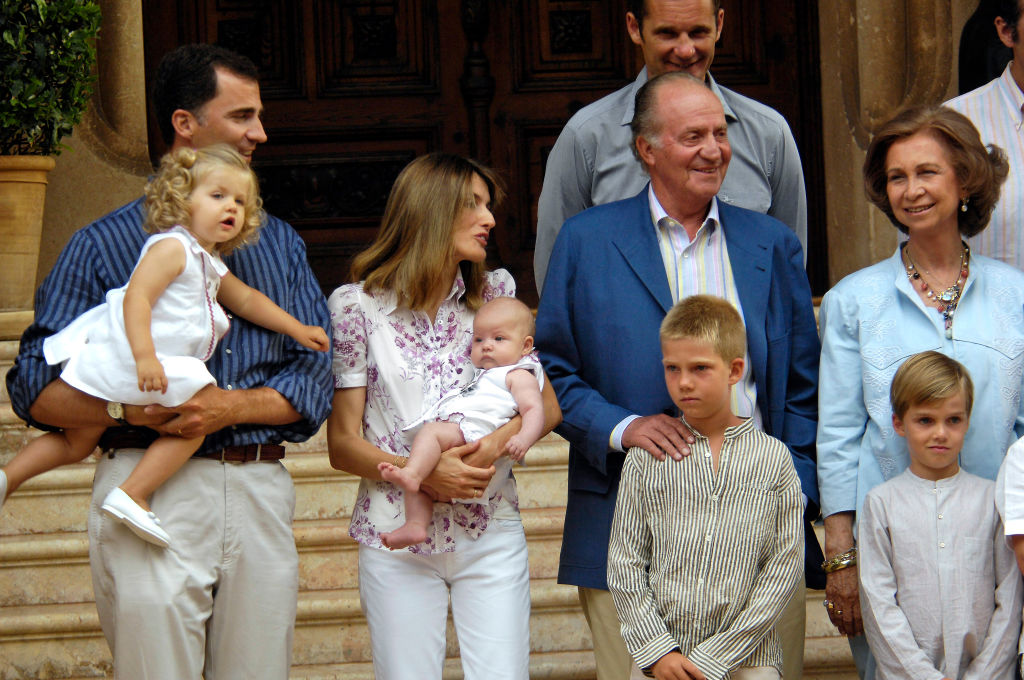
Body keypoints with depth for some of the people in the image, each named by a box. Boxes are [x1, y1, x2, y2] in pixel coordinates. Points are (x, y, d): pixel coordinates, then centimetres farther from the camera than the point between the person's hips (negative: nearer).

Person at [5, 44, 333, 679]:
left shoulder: (279, 242, 18)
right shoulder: (106, 244, 6)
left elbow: (315, 379, 8)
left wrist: (233, 405, -10)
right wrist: (128, 408, -19)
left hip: (261, 490, 4)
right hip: (150, 490, -3)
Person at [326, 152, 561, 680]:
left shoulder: (495, 294, 9)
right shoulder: (357, 306, 0)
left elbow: (547, 406, 8)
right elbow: (342, 444, -1)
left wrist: (501, 439, -13)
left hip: (490, 533, 2)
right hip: (397, 535, -2)